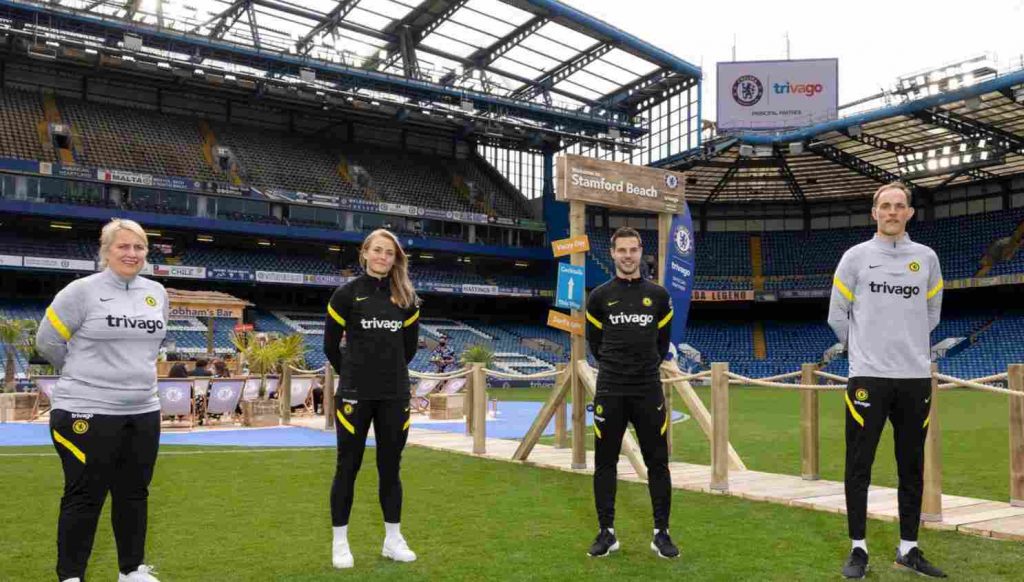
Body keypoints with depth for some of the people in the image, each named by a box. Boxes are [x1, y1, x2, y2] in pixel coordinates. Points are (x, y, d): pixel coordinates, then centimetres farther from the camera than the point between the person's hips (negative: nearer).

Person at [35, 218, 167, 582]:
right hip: (87, 413, -5)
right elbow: (47, 342, -3)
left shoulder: (157, 293, 7)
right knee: (85, 498, 2)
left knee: (134, 494, 14)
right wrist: (88, 374, 8)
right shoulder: (81, 291, -10)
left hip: (143, 413, 6)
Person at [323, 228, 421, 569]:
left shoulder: (405, 297, 6)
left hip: (395, 395, 3)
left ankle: (393, 539, 21)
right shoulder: (346, 293, -4)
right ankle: (340, 543, 14)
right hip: (355, 394, -3)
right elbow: (330, 345, 2)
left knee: (390, 467, 11)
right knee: (347, 467, 4)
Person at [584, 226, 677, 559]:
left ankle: (661, 534, 13)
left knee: (657, 463, 3)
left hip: (649, 391, 0)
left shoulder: (658, 295, 5)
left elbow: (662, 343, 15)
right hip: (609, 392, 0)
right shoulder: (600, 296, 2)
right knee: (605, 463, 5)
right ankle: (607, 533, 16)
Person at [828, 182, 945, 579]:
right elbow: (837, 316, 6)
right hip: (868, 376, -3)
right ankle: (858, 549, 10)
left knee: (912, 468, 9)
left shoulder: (927, 258, 8)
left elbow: (931, 314, 17)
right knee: (858, 467, 0)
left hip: (916, 376, 3)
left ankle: (908, 549, 20)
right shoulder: (855, 256, 1)